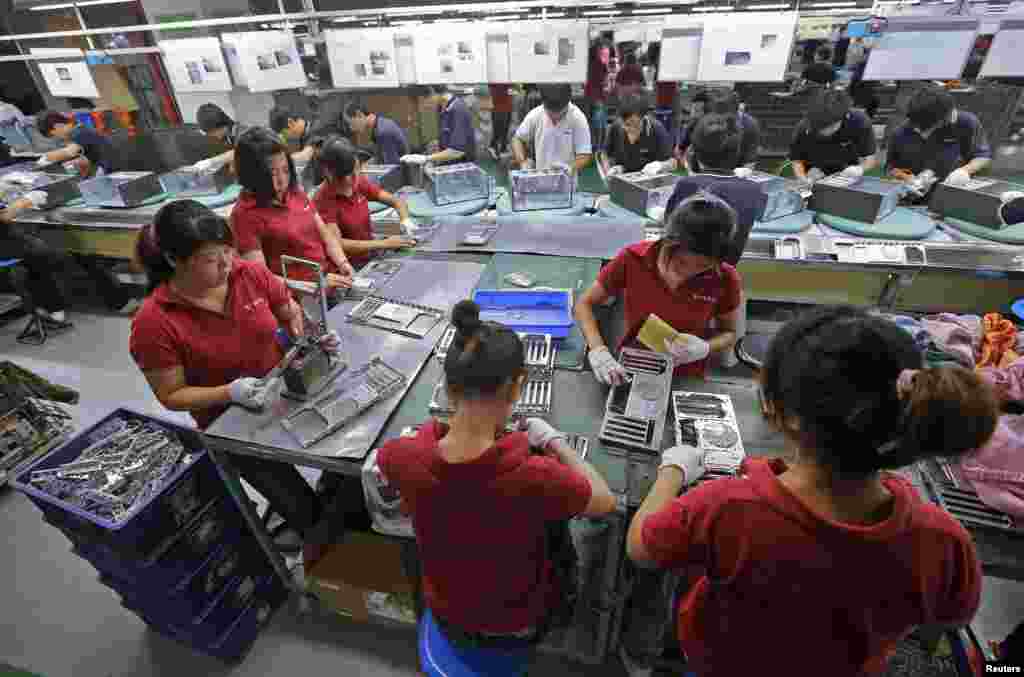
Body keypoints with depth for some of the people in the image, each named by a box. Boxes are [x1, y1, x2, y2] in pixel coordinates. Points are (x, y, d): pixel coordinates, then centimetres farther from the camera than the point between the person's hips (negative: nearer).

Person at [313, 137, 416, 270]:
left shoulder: (359, 182, 0)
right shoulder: (323, 201, -15)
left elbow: (396, 201, 7)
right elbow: (336, 244, -23)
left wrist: (405, 219, -14)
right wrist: (384, 243, -27)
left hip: (372, 256, 6)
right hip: (349, 267, -6)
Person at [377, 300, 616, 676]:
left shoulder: (403, 458, -29)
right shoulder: (533, 476, -39)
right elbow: (606, 502, -18)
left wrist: (477, 430, -4)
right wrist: (554, 441, -10)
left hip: (445, 616, 3)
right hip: (516, 629, -2)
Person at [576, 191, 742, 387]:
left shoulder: (725, 279, -12)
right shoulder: (632, 259, -15)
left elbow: (729, 333, 3)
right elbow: (584, 304, -7)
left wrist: (705, 348, -17)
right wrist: (597, 350, -22)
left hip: (686, 380, 1)